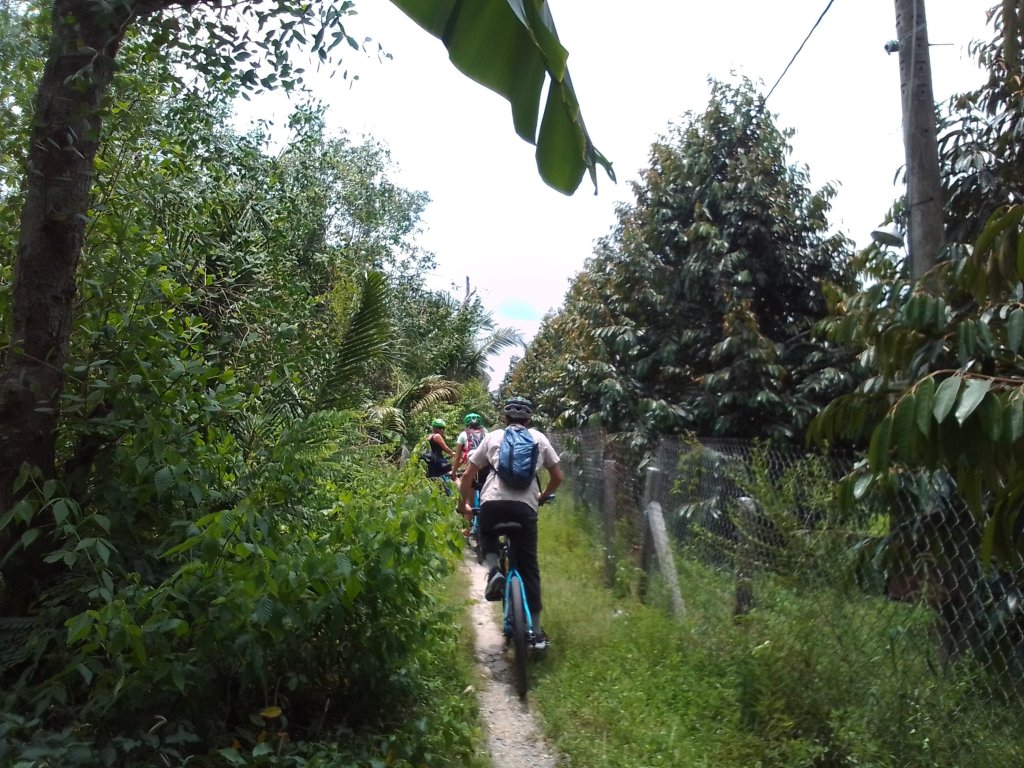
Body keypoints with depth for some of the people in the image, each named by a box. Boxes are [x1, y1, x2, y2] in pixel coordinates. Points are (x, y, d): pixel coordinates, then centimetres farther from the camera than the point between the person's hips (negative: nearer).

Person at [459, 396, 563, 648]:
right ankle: (536, 631, 13)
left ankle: (494, 570, 3)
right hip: (525, 506, 0)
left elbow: (468, 475, 19)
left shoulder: (493, 436, 18)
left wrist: (464, 504, 33)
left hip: (492, 502, 0)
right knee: (528, 567, 12)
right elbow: (557, 477, 22)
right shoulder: (539, 438, 20)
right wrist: (542, 496, 40)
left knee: (487, 536, 33)